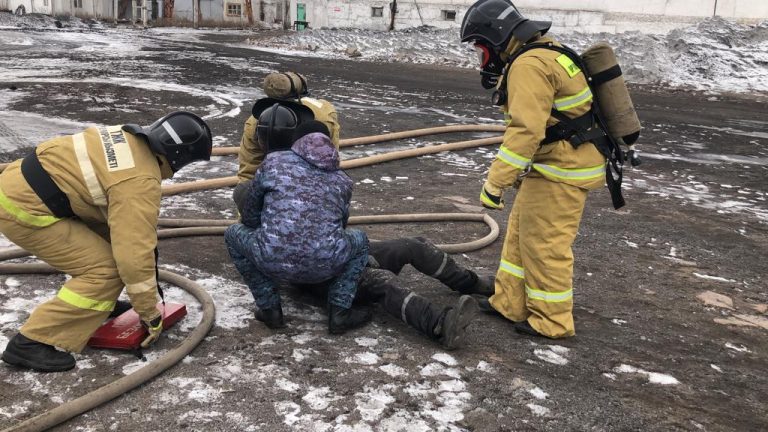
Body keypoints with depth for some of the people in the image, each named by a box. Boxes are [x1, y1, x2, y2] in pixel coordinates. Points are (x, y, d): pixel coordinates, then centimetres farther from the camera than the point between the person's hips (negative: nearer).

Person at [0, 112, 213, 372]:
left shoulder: (128, 138, 7)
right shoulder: (140, 182, -20)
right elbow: (134, 253, -21)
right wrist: (151, 315, -9)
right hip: (22, 208, -10)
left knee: (107, 235, 19)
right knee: (107, 270, -10)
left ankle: (98, 302, 32)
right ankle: (30, 343, -6)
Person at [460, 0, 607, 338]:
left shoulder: (529, 66, -22)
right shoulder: (542, 53, 12)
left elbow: (525, 131, -30)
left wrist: (494, 183, -27)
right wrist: (523, 171, 23)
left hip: (562, 170, -10)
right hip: (559, 162, 10)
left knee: (545, 244, 1)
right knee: (521, 233, 17)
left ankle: (552, 322, 15)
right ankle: (510, 304, 27)